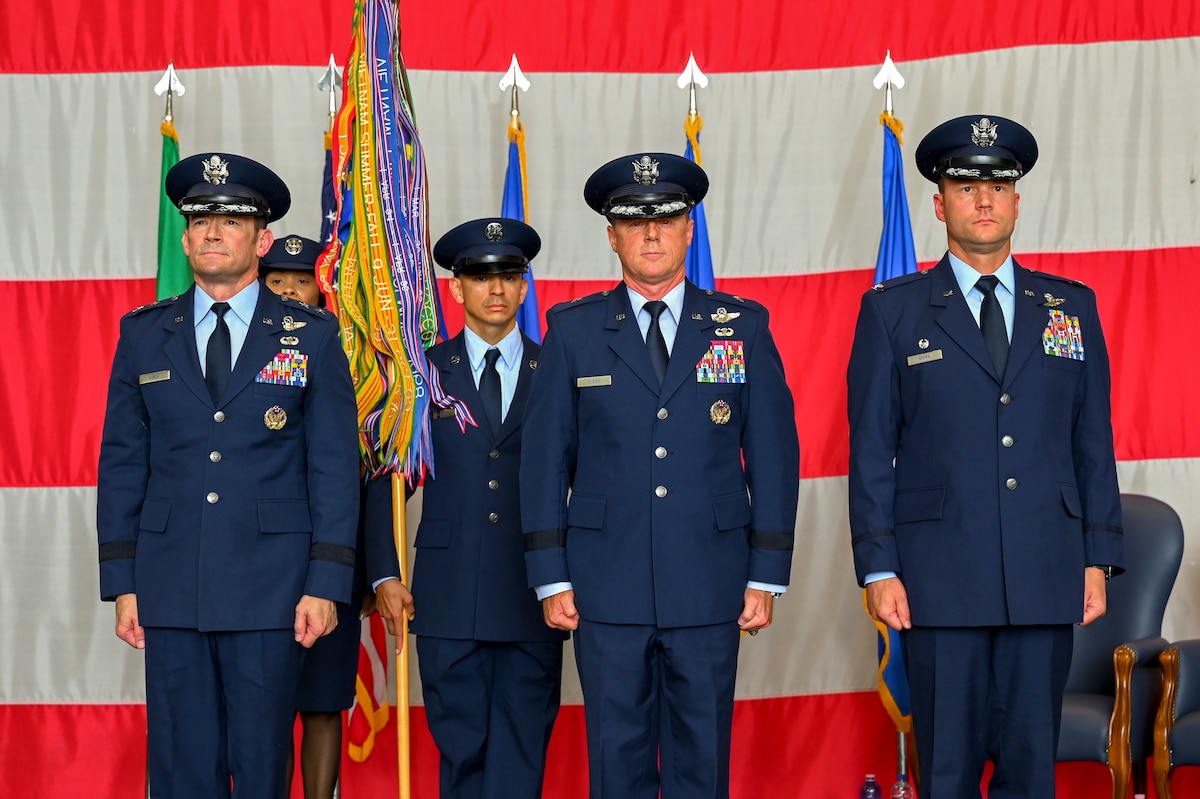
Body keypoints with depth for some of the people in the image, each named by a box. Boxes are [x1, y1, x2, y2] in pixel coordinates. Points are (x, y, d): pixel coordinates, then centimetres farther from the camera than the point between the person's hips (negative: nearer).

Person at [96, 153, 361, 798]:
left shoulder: (311, 337, 4)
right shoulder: (143, 334, 9)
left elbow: (335, 466, 2)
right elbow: (121, 462, 10)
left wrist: (326, 583, -6)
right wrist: (121, 582, 3)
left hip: (270, 588, -2)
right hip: (170, 588, 2)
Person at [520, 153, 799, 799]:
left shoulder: (743, 327, 7)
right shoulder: (573, 331, 6)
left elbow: (773, 454, 6)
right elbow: (544, 459, 6)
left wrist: (767, 576, 1)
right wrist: (551, 577, 0)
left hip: (709, 585, 0)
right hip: (607, 588, 0)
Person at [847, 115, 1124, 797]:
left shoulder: (1072, 306, 13)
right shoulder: (893, 311, 6)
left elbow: (1094, 441, 11)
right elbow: (871, 450, 3)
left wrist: (1099, 559, 5)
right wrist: (879, 568, -4)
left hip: (1048, 580, 2)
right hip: (941, 579, -2)